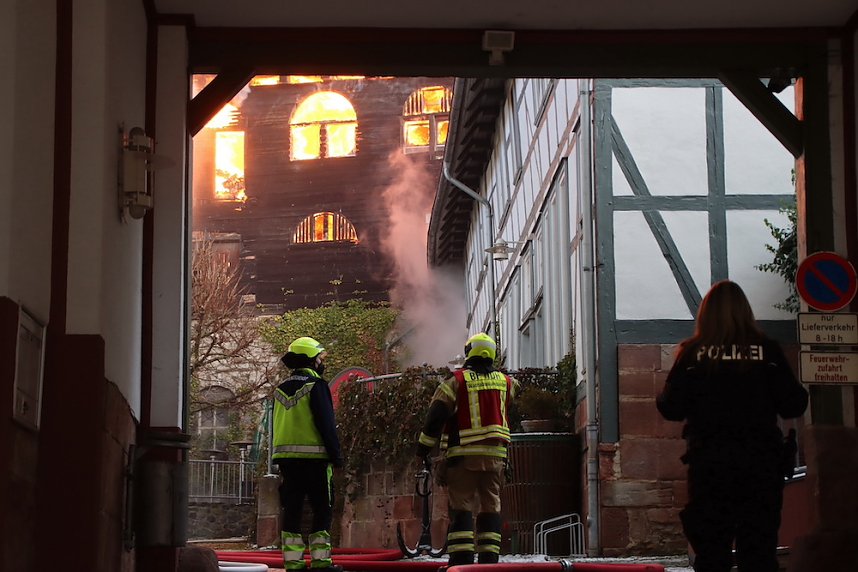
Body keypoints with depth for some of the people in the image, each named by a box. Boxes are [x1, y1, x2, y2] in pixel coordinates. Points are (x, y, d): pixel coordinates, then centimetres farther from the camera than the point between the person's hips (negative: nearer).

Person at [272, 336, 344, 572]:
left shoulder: (281, 389, 15)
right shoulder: (316, 385, -7)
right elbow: (326, 424, -12)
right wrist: (336, 454, -8)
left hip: (286, 456, 7)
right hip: (314, 456, -7)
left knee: (291, 509, 7)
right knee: (322, 509, -1)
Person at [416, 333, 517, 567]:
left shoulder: (456, 380, -2)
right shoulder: (505, 382, 8)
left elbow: (436, 415, -4)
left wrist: (424, 447, 3)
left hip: (463, 453, -3)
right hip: (495, 454, 3)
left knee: (461, 506, -2)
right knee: (491, 506, 7)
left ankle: (461, 558, -9)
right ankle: (489, 558, 3)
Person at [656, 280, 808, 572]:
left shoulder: (693, 353, -4)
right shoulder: (767, 350, -4)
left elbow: (671, 408, -4)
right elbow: (793, 406, -3)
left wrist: (662, 397, 17)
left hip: (709, 463, 0)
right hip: (761, 461, 0)